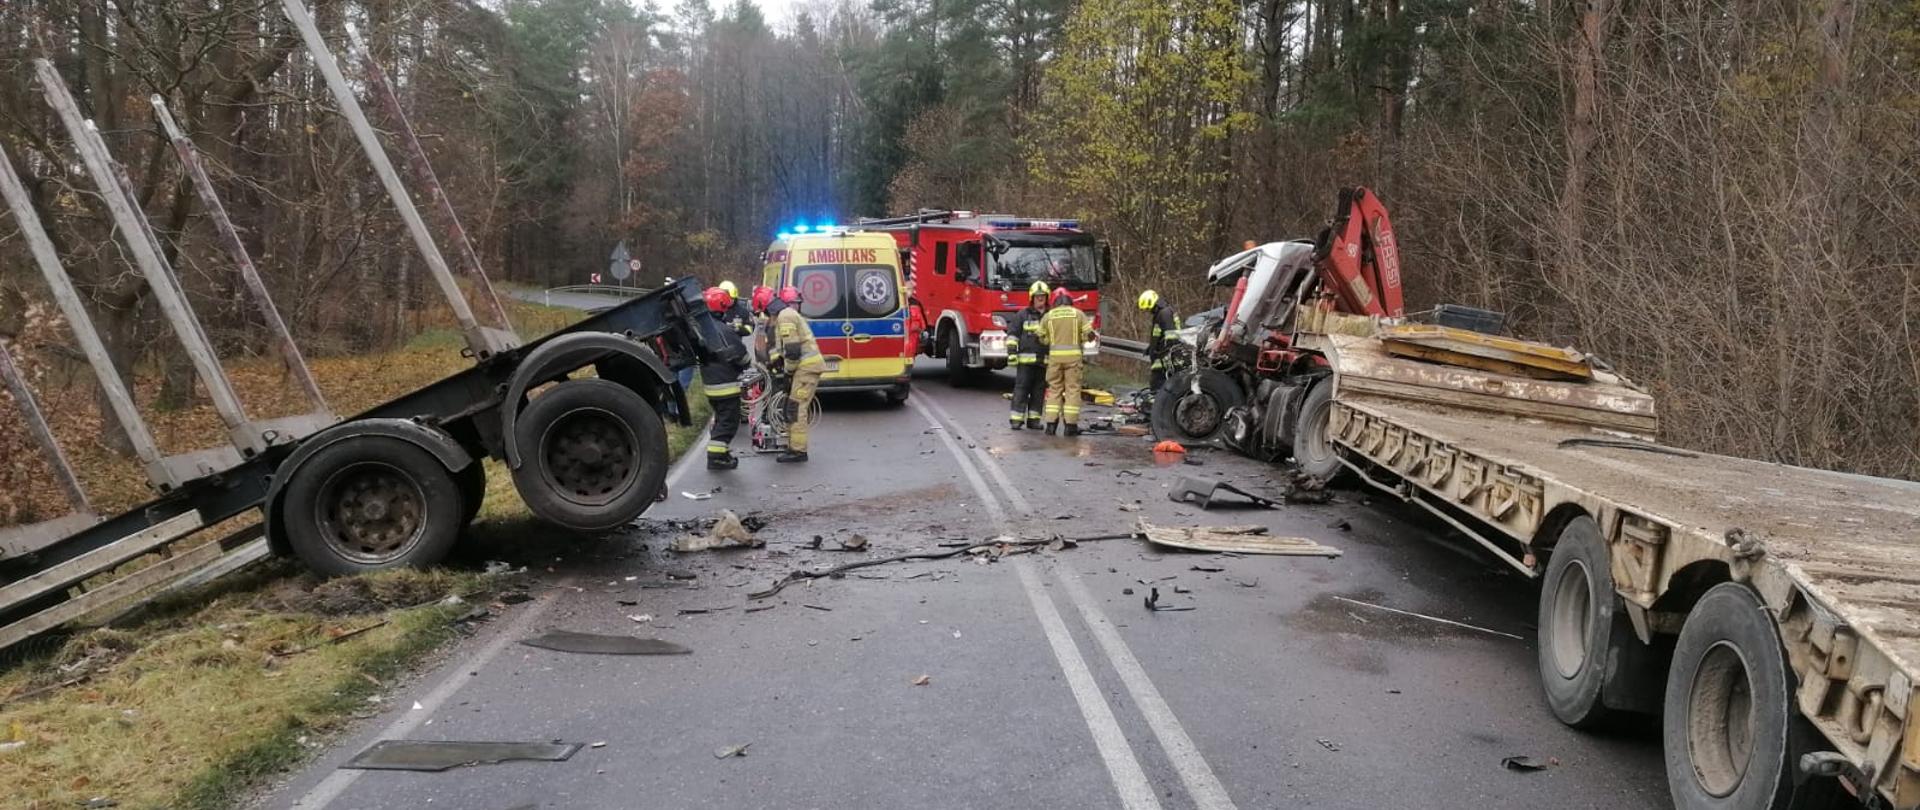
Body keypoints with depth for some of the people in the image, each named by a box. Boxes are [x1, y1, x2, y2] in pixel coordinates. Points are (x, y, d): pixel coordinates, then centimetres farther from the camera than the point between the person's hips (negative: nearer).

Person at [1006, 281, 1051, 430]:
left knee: (1039, 391, 6)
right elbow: (1012, 334, 1)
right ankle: (1016, 419, -4)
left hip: (1044, 361, 3)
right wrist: (1012, 352, -8)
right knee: (1021, 389, -5)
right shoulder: (1022, 315, 3)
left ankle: (1033, 419, 12)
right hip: (1025, 360, -3)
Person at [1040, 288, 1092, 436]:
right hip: (1073, 355, -1)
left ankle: (1051, 423, 4)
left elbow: (1041, 337, 7)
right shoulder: (1078, 314, 4)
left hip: (1055, 356, 1)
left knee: (1054, 389, 8)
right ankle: (1071, 425, 0)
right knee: (1072, 389, 2)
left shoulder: (1048, 316, 7)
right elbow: (1089, 334, -1)